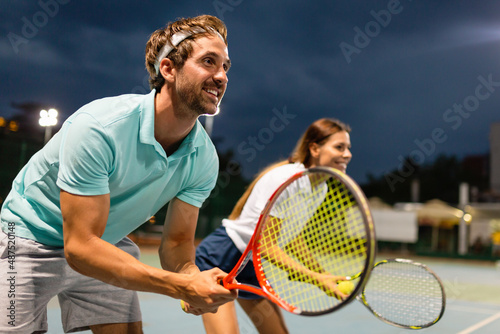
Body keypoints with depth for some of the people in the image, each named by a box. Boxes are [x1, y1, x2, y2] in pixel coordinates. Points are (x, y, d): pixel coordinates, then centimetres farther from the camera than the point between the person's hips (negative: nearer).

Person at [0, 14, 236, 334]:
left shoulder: (204, 158, -15)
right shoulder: (99, 127, -34)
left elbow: (176, 241, -8)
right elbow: (80, 247, -35)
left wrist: (193, 276, -32)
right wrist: (182, 286, -42)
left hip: (109, 243, 5)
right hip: (33, 237, -4)